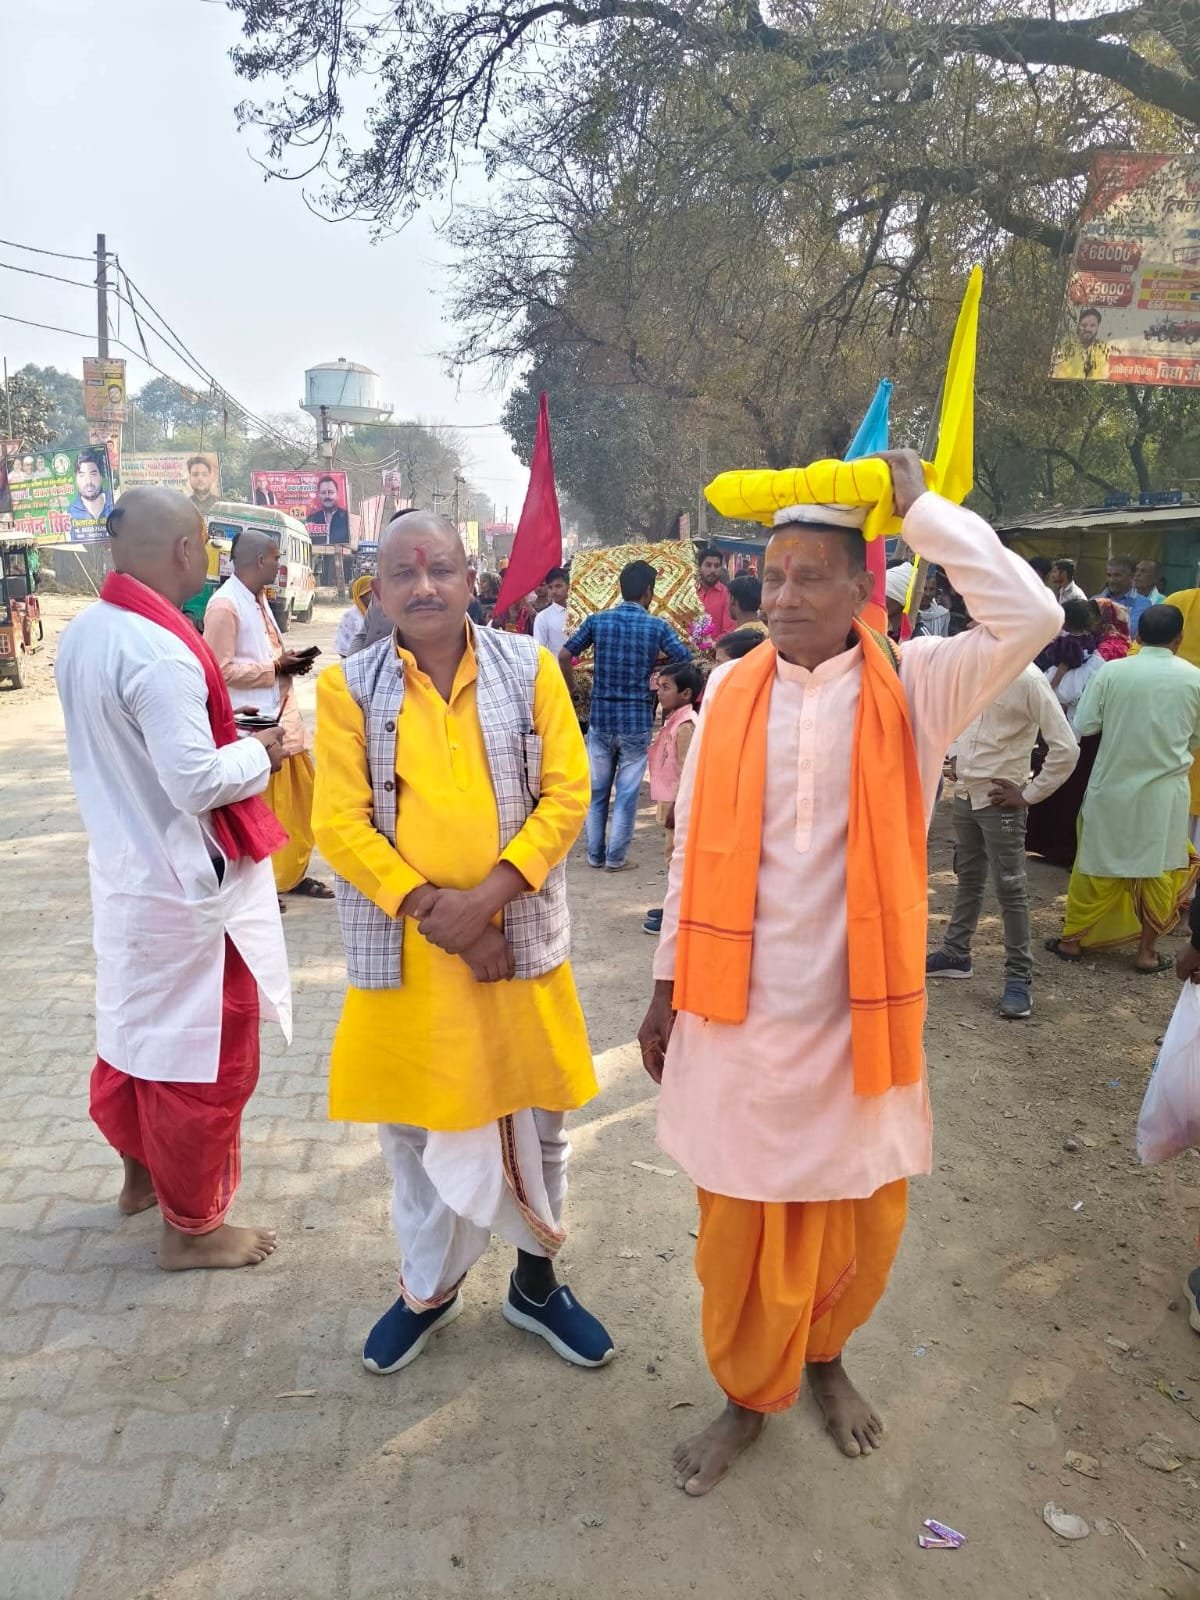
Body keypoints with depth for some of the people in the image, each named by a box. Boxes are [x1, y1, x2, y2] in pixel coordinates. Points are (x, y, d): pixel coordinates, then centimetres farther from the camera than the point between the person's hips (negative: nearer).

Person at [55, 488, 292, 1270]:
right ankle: (192, 1225, 23)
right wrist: (258, 753, -9)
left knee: (138, 1030, 25)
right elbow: (197, 783, -26)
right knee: (203, 1057, 7)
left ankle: (143, 1169, 45)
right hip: (187, 884, -9)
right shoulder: (161, 654, -26)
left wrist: (228, 740, 10)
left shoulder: (85, 633, 3)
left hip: (125, 869, 9)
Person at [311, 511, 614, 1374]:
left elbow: (567, 795, -6)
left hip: (520, 939, 1)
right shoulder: (348, 686, -3)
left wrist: (488, 895, -17)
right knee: (415, 1123, 15)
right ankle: (428, 1286, 39)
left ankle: (536, 1279, 37)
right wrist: (430, 908, -16)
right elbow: (340, 824, -7)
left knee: (535, 1118, 14)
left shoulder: (530, 668, -2)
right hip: (403, 949, 0)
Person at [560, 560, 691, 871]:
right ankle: (616, 857, 12)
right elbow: (687, 664, -8)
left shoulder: (597, 620, -1)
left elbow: (564, 655, -1)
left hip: (600, 717, 2)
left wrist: (573, 690, 10)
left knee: (597, 790, 14)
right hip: (637, 721, -2)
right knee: (627, 793, 7)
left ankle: (595, 854, 21)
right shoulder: (658, 627, -5)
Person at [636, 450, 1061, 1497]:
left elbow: (1032, 618, -22)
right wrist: (668, 987, 7)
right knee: (740, 1221, 11)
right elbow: (692, 850, 5)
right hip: (739, 1014, 1)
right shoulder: (731, 691, 1)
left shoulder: (915, 687, -4)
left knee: (862, 1214, 15)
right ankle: (750, 1395, 36)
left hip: (859, 1010, 0)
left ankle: (825, 1356, 45)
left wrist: (921, 508, -14)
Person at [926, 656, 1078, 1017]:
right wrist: (955, 757, 10)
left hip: (999, 801, -7)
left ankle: (1019, 977, 8)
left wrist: (1029, 795, -14)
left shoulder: (1028, 680, -17)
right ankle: (955, 953, 32)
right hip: (965, 794, 7)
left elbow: (1066, 749, -18)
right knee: (968, 879, 19)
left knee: (1010, 888, -1)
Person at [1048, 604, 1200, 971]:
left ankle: (1072, 939, 22)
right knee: (1158, 869, 12)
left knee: (1097, 865, 12)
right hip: (1165, 792, 0)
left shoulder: (1112, 671, -10)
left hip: (1113, 786, 0)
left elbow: (1083, 726, -8)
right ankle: (1147, 951, 19)